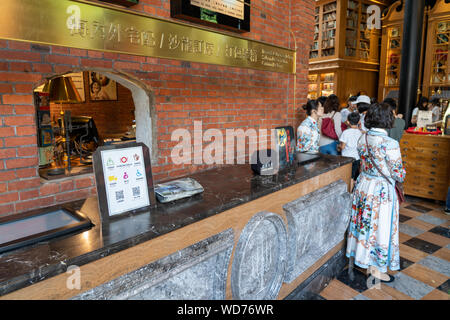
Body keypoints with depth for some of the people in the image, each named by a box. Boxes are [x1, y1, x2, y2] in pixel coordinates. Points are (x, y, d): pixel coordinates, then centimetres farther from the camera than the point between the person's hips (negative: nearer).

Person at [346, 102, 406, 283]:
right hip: (382, 191, -6)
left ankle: (365, 261, 35)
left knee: (365, 223, 18)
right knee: (380, 227, 8)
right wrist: (402, 175, 6)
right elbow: (398, 174, -15)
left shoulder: (362, 139, -4)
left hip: (363, 185, 6)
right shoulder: (390, 144, -22)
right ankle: (376, 269, 24)